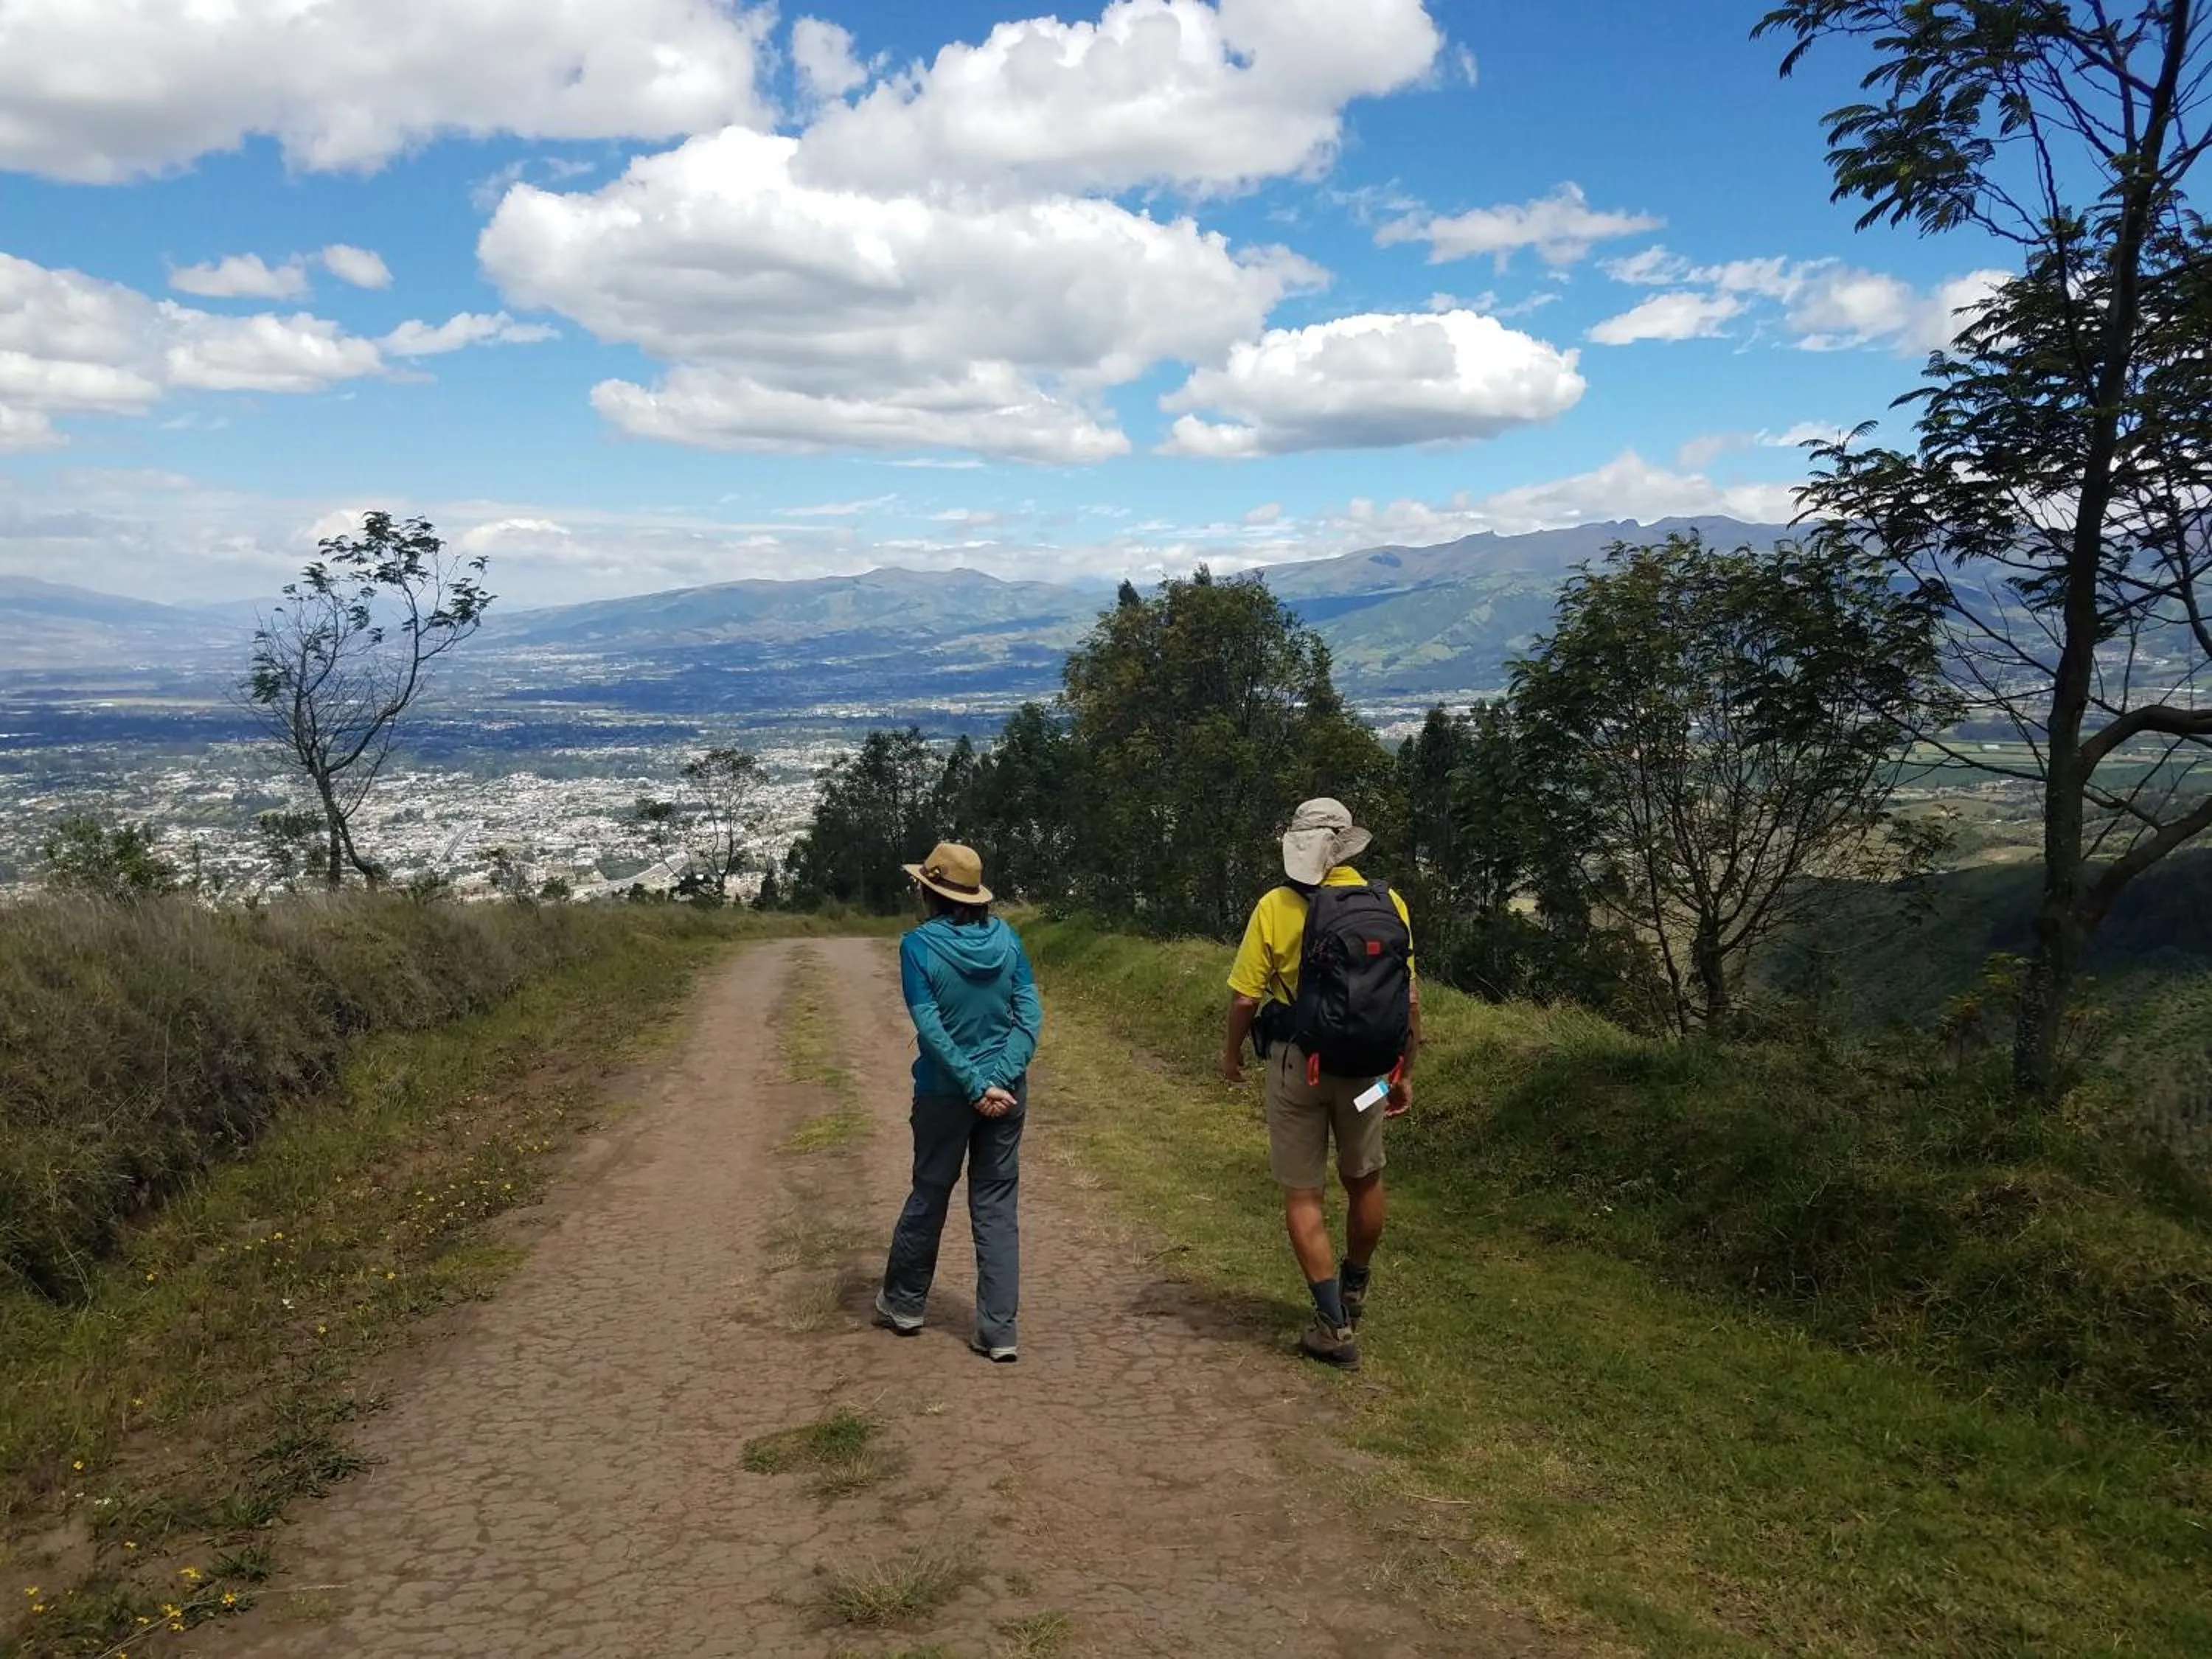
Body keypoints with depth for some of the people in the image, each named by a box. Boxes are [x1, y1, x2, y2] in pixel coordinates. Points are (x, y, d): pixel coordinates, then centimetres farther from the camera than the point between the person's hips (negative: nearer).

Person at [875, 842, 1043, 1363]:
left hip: (945, 1093, -2)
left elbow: (931, 1028, -17)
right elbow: (1031, 1014, -6)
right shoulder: (1006, 937, -1)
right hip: (1008, 1091, 3)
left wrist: (976, 1087, -14)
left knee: (929, 1196, 16)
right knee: (997, 1207, 9)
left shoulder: (919, 945, -12)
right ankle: (999, 1332, 8)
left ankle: (903, 1304, 35)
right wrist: (1000, 1080, -11)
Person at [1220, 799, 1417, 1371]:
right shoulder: (1389, 906, -3)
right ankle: (1354, 1292, 41)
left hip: (1298, 1065, -3)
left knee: (1303, 1194, 8)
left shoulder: (1276, 907, -12)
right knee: (1364, 1180, 22)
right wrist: (1405, 1074, 11)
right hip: (1368, 1068, 3)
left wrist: (1232, 1051, 9)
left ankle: (1334, 1325, 7)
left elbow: (1245, 999, -10)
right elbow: (1410, 1001, -1)